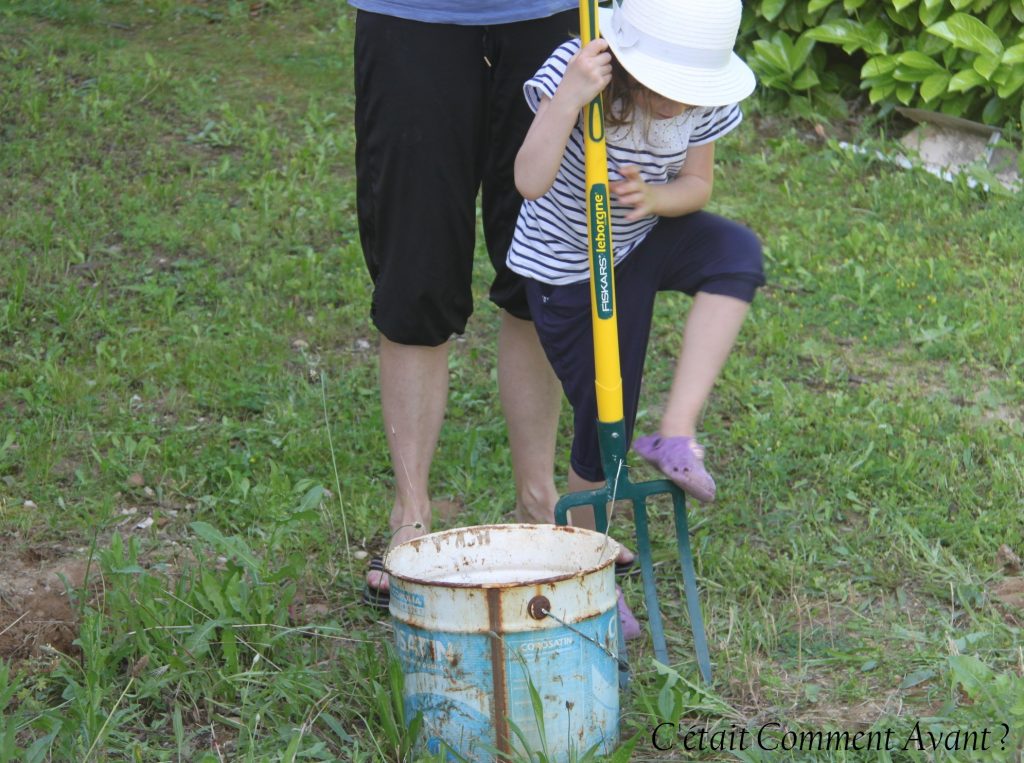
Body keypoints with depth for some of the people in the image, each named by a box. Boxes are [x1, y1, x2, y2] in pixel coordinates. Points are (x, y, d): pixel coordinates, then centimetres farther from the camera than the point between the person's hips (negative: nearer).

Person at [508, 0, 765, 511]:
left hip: (642, 239, 4)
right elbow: (530, 181, -38)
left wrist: (653, 197, -26)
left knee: (737, 251, -28)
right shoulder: (574, 69, -29)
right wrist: (570, 97, -51)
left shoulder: (703, 101, -16)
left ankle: (677, 428, -26)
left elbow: (697, 184, -3)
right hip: (567, 265, -4)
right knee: (603, 419, 0)